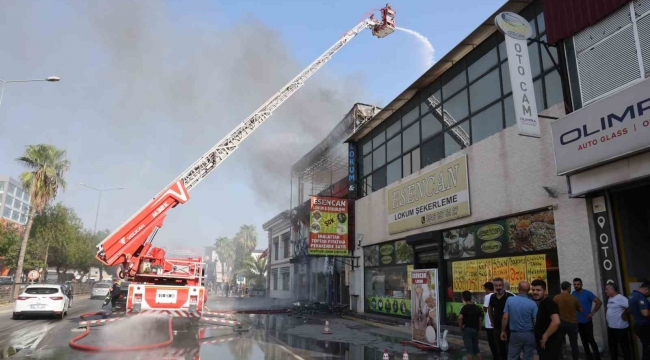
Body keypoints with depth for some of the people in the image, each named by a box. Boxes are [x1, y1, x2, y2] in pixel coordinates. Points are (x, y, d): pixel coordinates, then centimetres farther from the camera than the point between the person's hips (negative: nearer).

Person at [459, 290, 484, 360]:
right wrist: (479, 329, 19)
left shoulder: (465, 307, -13)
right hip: (475, 329, 6)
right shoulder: (477, 307, 6)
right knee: (476, 348, 19)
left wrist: (461, 327, -14)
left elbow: (460, 318, -27)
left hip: (467, 329, -6)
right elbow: (480, 319, 10)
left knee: (469, 350, 1)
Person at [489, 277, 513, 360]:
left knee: (509, 350, 2)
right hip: (497, 328, 6)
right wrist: (492, 321, 18)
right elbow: (490, 309, 22)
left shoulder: (510, 297, -14)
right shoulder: (492, 297, 4)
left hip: (508, 328, -5)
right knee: (500, 350, 15)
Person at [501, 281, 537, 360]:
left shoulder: (510, 300, -8)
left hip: (515, 334, 1)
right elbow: (536, 321, -9)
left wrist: (503, 331, 5)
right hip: (529, 334, -1)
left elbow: (505, 317, -7)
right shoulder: (532, 303, -11)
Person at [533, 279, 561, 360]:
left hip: (550, 344, -10)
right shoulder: (540, 304, 11)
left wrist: (545, 337, -24)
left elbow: (556, 322, -32)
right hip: (543, 343, 10)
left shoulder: (549, 303, -19)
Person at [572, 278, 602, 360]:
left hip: (587, 321, -4)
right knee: (583, 340, 12)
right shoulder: (573, 294, 2)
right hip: (578, 322, 5)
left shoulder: (587, 293, -11)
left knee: (590, 339, -6)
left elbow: (599, 302, -13)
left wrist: (592, 313, -15)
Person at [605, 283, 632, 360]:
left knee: (624, 346, 2)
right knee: (612, 346, 18)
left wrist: (624, 314, -19)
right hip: (610, 327, 10)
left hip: (620, 327, -9)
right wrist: (606, 315, 10)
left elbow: (630, 307, -30)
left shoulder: (621, 298, -19)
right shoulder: (609, 299, 12)